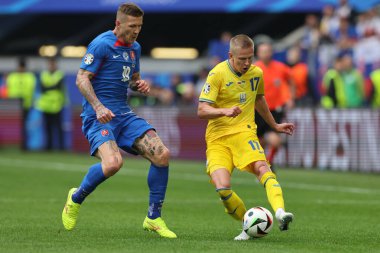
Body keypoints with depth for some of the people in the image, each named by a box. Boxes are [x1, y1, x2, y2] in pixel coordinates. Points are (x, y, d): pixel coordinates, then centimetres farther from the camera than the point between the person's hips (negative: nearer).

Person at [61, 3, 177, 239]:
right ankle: (76, 199, -1)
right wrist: (98, 107, -25)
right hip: (99, 115, -7)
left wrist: (140, 84, 5)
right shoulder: (101, 44, -9)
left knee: (162, 155, -10)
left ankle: (154, 218, 2)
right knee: (113, 162, -31)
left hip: (124, 114, 7)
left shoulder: (135, 48, 15)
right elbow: (82, 79, -12)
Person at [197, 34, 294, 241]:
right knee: (222, 188, -22)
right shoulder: (218, 74, -8)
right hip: (218, 137, -2)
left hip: (244, 132, 2)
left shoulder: (256, 73, 8)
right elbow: (202, 111, -13)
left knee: (262, 167, -29)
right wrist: (225, 111, -32)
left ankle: (280, 213, -46)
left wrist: (274, 125, 38)